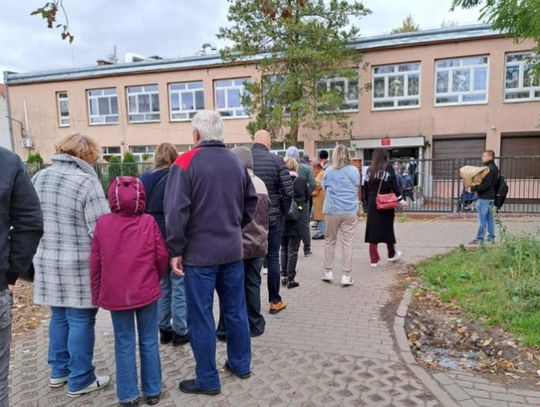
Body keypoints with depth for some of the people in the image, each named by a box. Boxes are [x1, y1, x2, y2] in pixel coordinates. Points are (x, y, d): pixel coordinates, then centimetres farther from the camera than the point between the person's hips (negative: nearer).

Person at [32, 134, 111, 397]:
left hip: (47, 261, 7)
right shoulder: (86, 182, -17)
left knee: (59, 317, 21)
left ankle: (59, 371, 36)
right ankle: (80, 381, 18)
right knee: (80, 321, 5)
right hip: (79, 266, -7)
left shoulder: (39, 178, 5)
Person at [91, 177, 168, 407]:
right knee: (149, 342, 11)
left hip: (115, 294, 1)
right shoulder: (149, 222, -7)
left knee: (124, 344, 12)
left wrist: (96, 293, 9)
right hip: (146, 291, 0)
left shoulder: (103, 223, -4)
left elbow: (95, 262, -2)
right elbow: (162, 256, -5)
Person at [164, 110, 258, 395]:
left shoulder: (186, 163, -10)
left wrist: (176, 250, -9)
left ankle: (207, 380, 19)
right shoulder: (237, 163, 7)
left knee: (200, 317, 7)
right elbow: (251, 202, 14)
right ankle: (241, 363, 33)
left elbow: (176, 211, -16)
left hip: (199, 253, -5)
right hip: (233, 250, 6)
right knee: (235, 310, 17)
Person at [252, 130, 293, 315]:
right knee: (273, 258, 9)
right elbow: (288, 191, -12)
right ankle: (275, 301, 18)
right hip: (273, 217, -2)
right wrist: (283, 212, 3)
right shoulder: (276, 160, -8)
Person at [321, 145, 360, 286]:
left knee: (330, 241, 14)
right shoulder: (354, 170, -1)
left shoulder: (329, 171, -3)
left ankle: (328, 271, 19)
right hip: (350, 211, 0)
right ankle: (346, 275, 7)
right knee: (347, 243, 4)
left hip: (332, 210, 0)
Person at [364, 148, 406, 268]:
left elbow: (366, 188, 7)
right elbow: (395, 186, -8)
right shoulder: (388, 168, -5)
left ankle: (374, 259, 5)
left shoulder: (369, 170, 5)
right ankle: (392, 254, 31)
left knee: (373, 229, 5)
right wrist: (400, 200, -1)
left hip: (372, 204, 2)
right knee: (388, 228, 13)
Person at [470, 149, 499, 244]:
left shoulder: (489, 169, -16)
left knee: (482, 219, -5)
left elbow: (486, 184, -24)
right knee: (489, 218, 14)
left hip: (484, 198, -10)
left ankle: (479, 239, -1)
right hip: (490, 197, 10)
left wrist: (475, 188, -19)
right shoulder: (494, 168, 16)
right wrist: (476, 187, 11)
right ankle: (491, 238, 21)